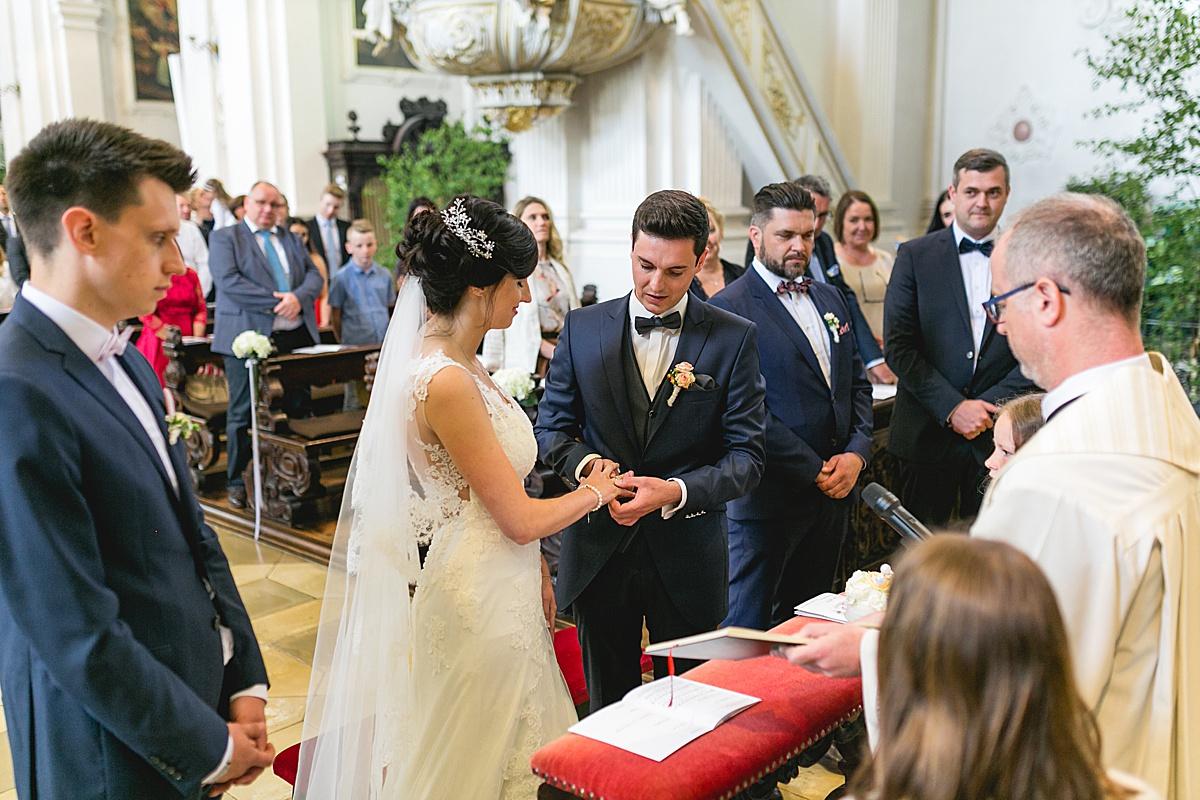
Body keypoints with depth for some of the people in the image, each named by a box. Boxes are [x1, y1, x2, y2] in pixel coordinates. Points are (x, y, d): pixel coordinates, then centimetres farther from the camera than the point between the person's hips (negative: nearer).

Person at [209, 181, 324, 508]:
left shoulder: (290, 239, 19)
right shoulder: (224, 238, 3)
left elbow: (314, 276, 10)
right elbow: (229, 281, -12)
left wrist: (298, 298, -12)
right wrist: (276, 302, -17)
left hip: (297, 337, 5)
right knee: (244, 414, 2)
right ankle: (238, 482, 13)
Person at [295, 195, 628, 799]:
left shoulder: (452, 362, 4)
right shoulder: (446, 382, -25)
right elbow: (520, 518, -19)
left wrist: (536, 573, 11)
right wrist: (594, 494, -3)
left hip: (504, 586, 9)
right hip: (481, 599, -9)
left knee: (511, 744, 23)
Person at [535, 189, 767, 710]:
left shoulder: (734, 339, -6)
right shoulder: (583, 328, 0)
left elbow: (746, 456, -7)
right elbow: (551, 429, 5)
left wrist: (677, 491, -24)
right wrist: (587, 464, -17)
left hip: (688, 554, -1)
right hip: (599, 550, 2)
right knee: (608, 707, 19)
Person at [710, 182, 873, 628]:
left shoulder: (830, 298, 14)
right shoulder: (730, 307, -11)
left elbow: (857, 383, 15)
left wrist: (856, 453, -2)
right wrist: (815, 472, -14)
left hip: (834, 491, 7)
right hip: (769, 497, -7)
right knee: (748, 625, 4)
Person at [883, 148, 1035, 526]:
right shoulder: (915, 255, 1)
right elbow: (897, 346, -5)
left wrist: (989, 406, -10)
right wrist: (952, 407, -12)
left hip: (1000, 435, 1)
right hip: (928, 434, -1)